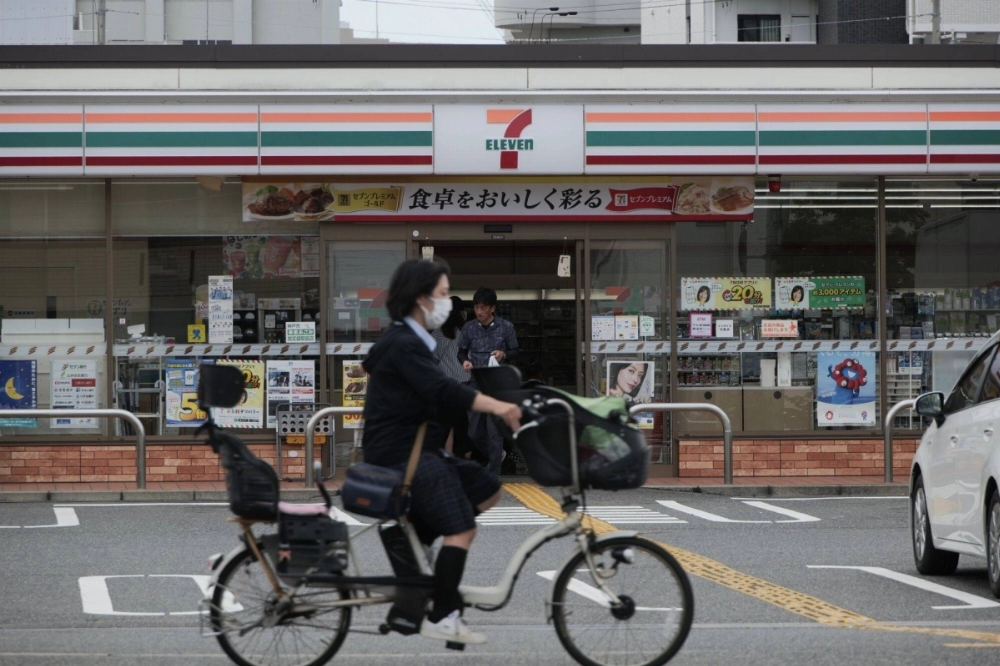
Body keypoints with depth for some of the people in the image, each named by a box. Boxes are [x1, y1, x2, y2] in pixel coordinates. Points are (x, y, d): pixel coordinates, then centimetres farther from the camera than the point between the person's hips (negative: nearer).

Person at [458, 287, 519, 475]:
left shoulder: (506, 327, -2)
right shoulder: (469, 329, 3)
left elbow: (515, 353, 6)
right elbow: (461, 352, 13)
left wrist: (504, 355, -15)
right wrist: (465, 361, -9)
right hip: (476, 384, 3)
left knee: (494, 431, -6)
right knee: (474, 432, 6)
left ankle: (493, 474, 2)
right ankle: (497, 455, 34)